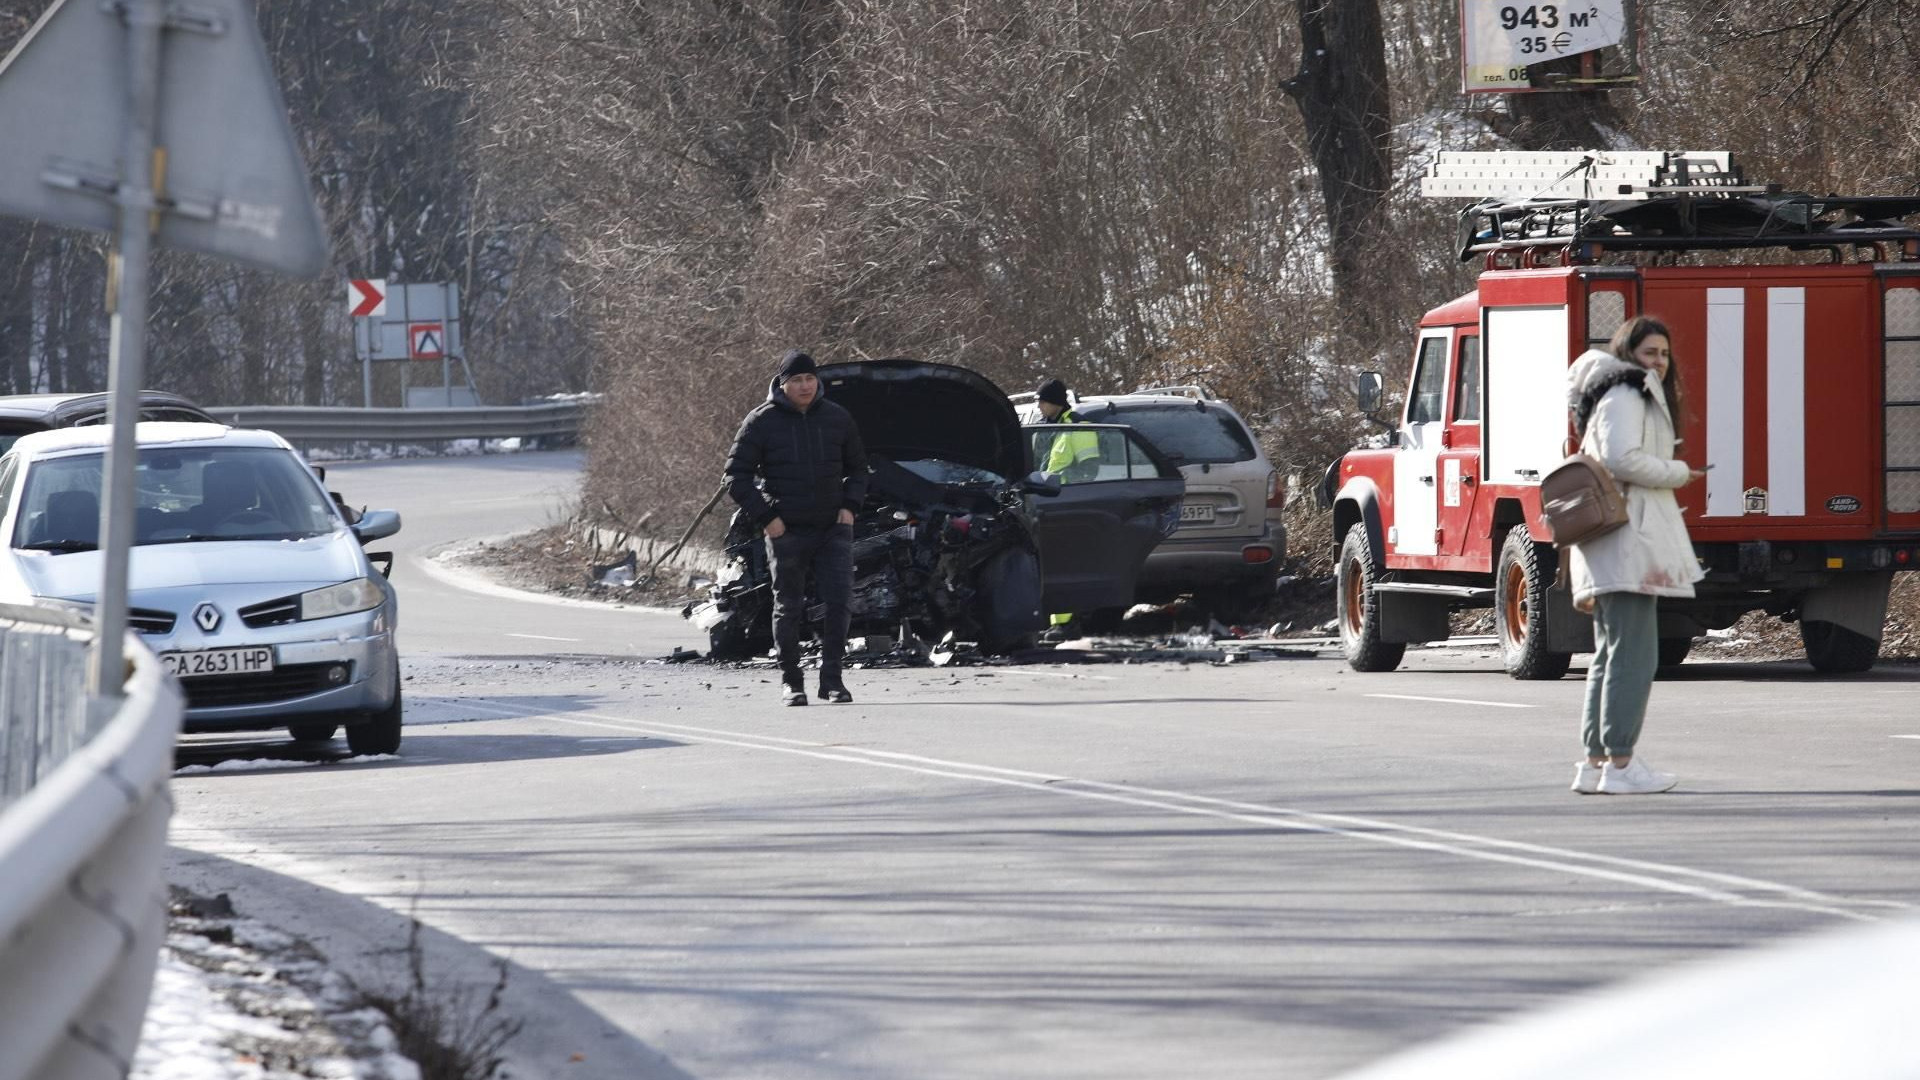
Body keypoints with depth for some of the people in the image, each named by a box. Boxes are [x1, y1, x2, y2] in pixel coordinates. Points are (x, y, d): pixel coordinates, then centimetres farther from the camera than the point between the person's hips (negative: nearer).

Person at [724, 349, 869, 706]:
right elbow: (737, 476, -1)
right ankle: (790, 680, 16)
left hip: (833, 528, 2)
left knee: (838, 601, -8)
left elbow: (856, 468, 19)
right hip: (786, 530, -2)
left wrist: (849, 505, 3)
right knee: (789, 607, 4)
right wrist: (765, 516, -9)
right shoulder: (762, 422, -3)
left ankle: (831, 678, -1)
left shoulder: (837, 418, 6)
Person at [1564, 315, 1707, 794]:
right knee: (1633, 655, -12)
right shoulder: (1624, 396, -9)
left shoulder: (1638, 397, 24)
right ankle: (1620, 763, -14)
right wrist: (1677, 473, -11)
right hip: (1627, 540, -12)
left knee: (1611, 655, 13)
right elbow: (1621, 458, -22)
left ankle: (1595, 762, 15)